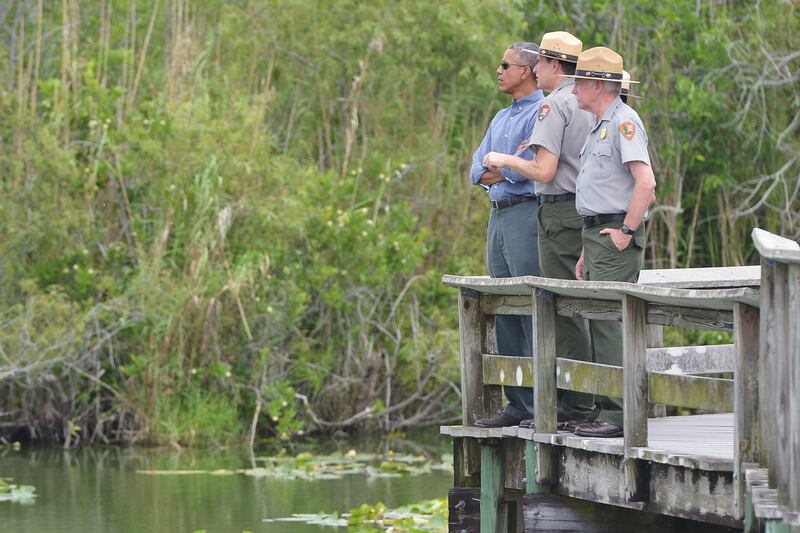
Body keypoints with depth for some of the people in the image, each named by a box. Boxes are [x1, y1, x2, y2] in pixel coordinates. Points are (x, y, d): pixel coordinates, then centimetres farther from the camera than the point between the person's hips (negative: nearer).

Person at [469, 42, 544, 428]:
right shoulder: (502, 118, 22)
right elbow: (478, 170, 13)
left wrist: (496, 169, -5)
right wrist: (510, 165, -6)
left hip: (527, 213, -9)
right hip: (498, 216, 9)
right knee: (505, 312, 8)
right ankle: (518, 404, 12)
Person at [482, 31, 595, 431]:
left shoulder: (554, 106, -13)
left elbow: (543, 171, -20)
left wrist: (505, 160, -3)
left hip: (560, 213, -9)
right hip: (587, 213, 9)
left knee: (564, 310, -7)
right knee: (576, 310, 12)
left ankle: (575, 406, -7)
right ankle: (577, 402, 13)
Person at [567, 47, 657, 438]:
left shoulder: (624, 123, -12)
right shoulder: (600, 126, 20)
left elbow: (646, 184, -24)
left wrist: (626, 232, -20)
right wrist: (587, 251, 24)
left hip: (616, 237, -10)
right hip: (596, 234, 10)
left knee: (610, 324, -12)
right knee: (599, 324, 10)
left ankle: (617, 415, -13)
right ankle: (604, 409, 13)